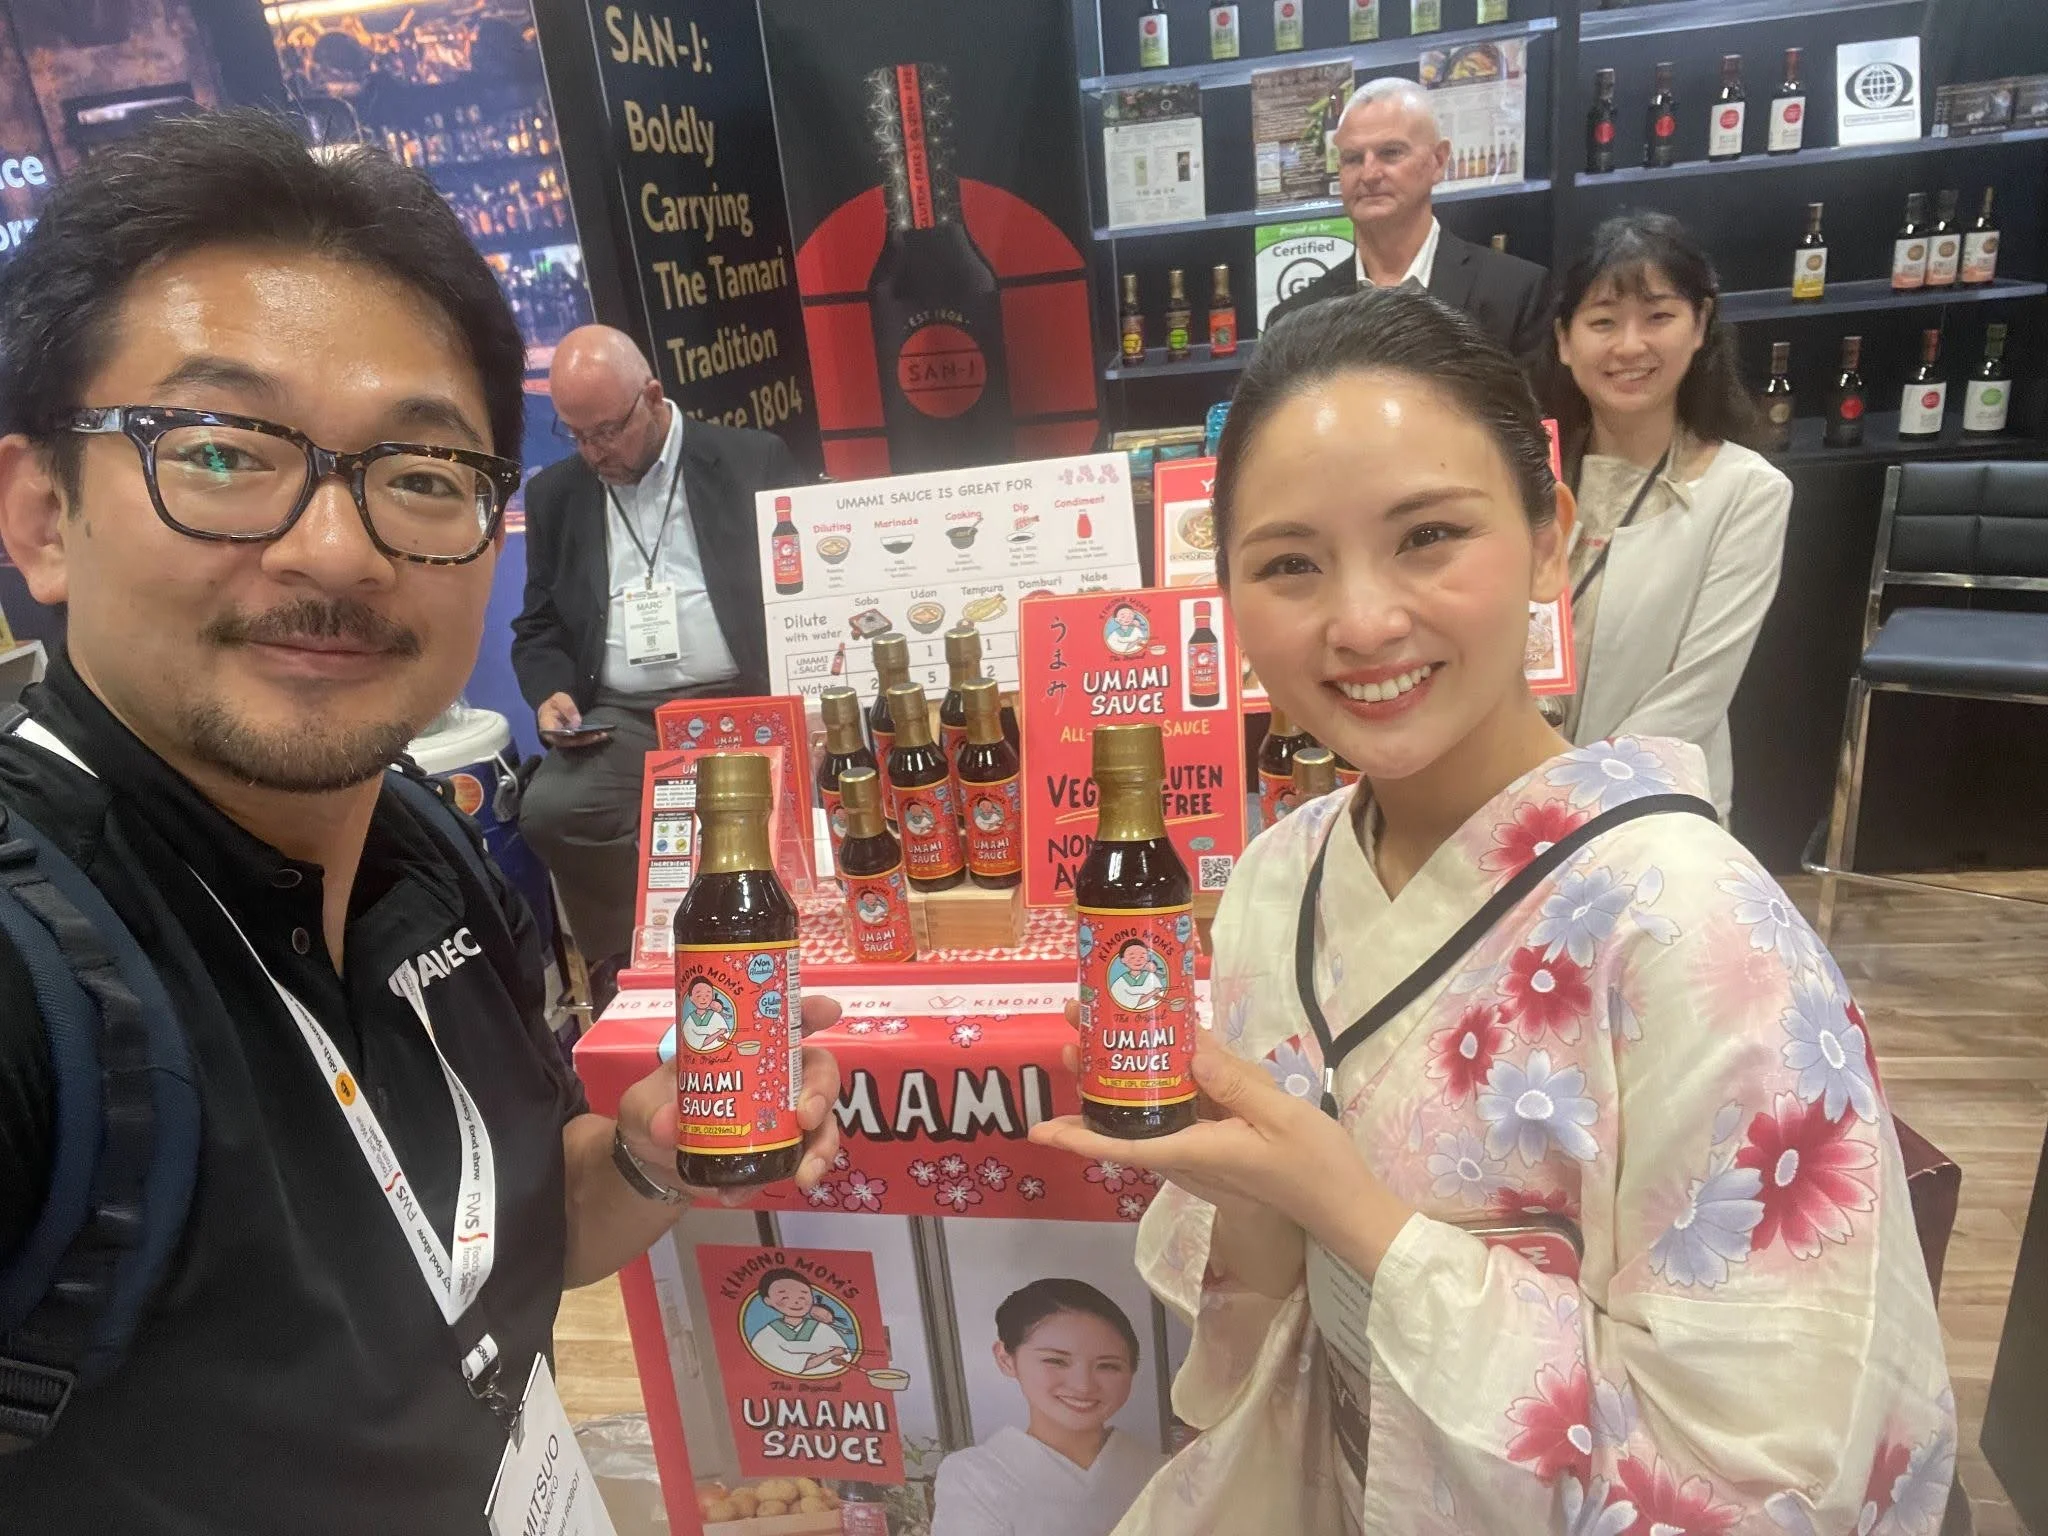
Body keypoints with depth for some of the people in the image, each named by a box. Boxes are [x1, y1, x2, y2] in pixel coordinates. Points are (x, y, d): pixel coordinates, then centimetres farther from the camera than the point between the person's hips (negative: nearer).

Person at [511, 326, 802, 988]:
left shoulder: (753, 461, 5)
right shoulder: (554, 492, 15)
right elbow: (537, 626, 20)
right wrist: (552, 693, -2)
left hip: (745, 702, -2)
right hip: (620, 718, 3)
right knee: (551, 809, -25)